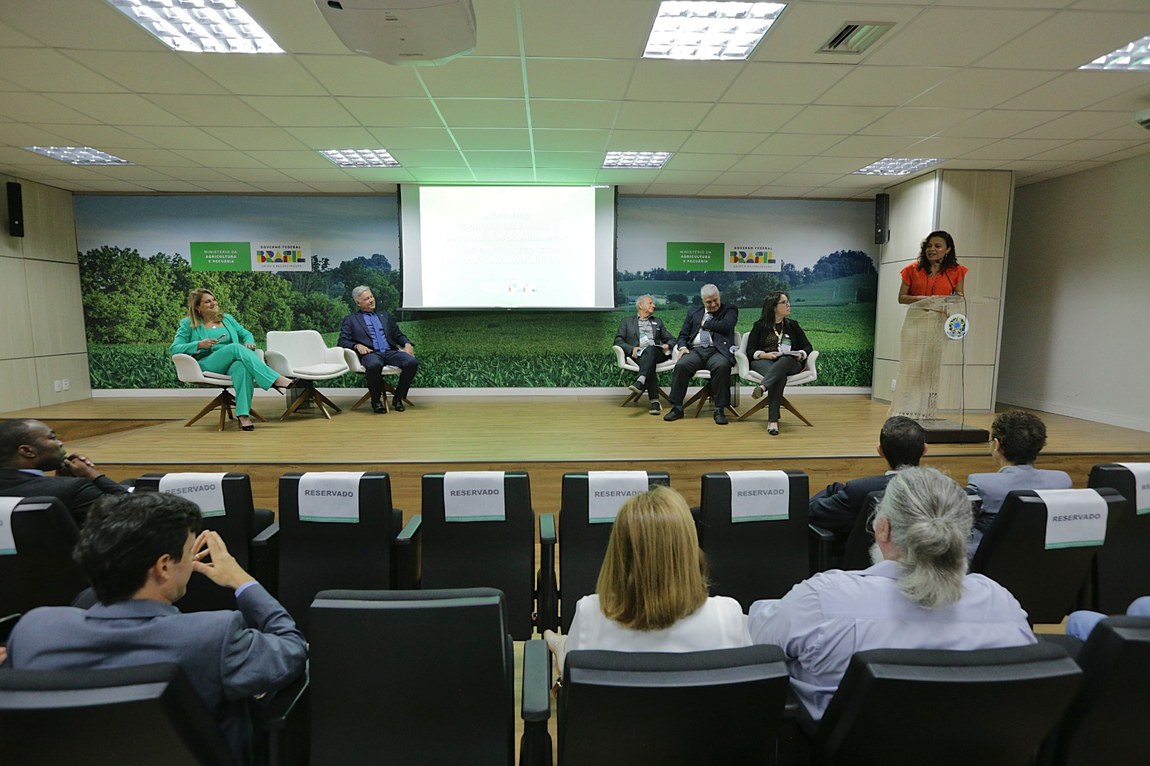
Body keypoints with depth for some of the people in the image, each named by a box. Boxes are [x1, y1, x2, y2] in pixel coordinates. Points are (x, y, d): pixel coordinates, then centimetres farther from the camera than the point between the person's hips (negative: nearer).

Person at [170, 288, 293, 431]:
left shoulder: (227, 319, 25)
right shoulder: (188, 324, 13)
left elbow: (246, 334, 24)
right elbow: (174, 348, 5)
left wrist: (249, 343, -2)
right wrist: (199, 345, -12)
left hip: (231, 363, 3)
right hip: (207, 365, -2)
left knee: (242, 366, -39)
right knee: (235, 347, -35)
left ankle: (243, 415, -50)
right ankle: (276, 380, -45)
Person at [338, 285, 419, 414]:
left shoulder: (385, 316, 27)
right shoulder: (351, 320, 16)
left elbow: (399, 335, 25)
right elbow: (341, 342, 8)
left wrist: (407, 344, 2)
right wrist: (357, 345, -12)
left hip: (391, 352, 3)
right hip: (370, 353, -3)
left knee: (412, 362, -27)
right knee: (374, 365, -40)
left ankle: (398, 398, -8)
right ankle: (376, 400, -15)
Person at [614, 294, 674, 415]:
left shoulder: (658, 321, 32)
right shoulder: (627, 321, 22)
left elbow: (671, 339, 27)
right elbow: (618, 340, 9)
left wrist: (667, 345, 2)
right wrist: (631, 348, -10)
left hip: (656, 352, 2)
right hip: (638, 355, -1)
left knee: (649, 349, -36)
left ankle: (640, 382, -58)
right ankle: (654, 401, -46)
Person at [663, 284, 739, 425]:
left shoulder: (730, 310, 14)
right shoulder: (693, 313, 23)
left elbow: (726, 326, -6)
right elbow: (683, 335, 21)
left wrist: (705, 323, 5)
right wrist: (682, 347, -1)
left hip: (717, 350, -2)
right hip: (695, 350, 2)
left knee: (722, 366, -36)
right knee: (681, 365, -28)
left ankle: (719, 410, -25)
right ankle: (677, 408, -18)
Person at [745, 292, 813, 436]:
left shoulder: (793, 325, 19)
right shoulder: (759, 326, 11)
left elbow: (807, 346, 17)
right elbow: (750, 351, 4)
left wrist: (801, 354, -7)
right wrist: (764, 354, -16)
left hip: (789, 363, 2)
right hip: (763, 362, -1)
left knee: (784, 361, -38)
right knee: (780, 375, -38)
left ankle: (762, 387, -61)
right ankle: (773, 419, -50)